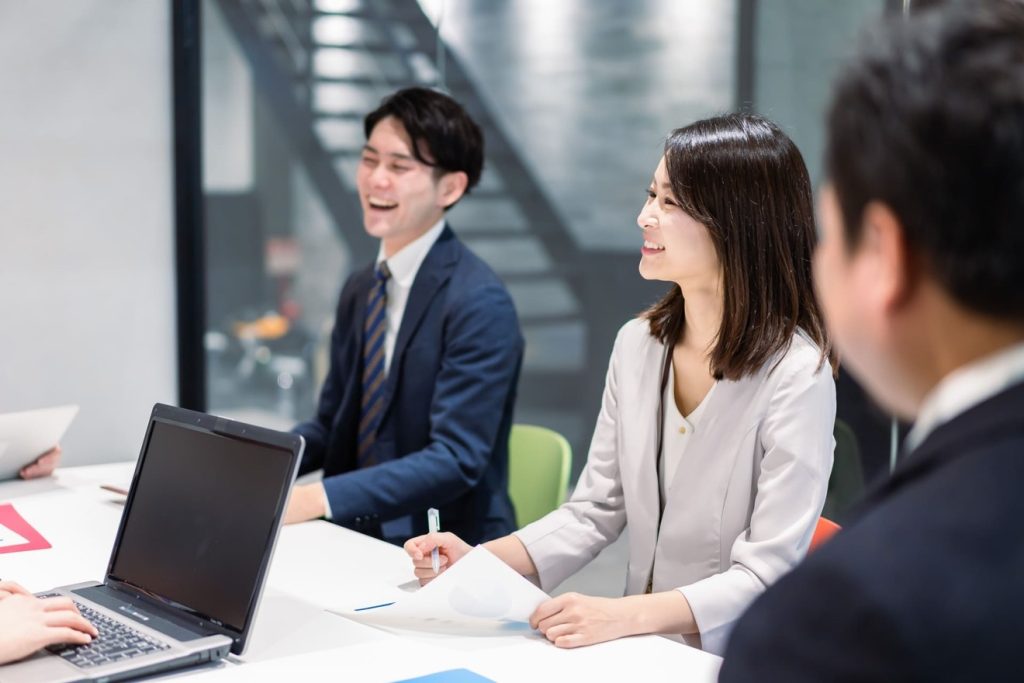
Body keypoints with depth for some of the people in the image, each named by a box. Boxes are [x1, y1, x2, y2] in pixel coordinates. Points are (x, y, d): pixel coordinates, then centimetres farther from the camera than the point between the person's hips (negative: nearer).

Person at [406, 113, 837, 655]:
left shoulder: (796, 373, -16)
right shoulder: (637, 345, 3)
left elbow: (765, 575, -17)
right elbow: (594, 512, 8)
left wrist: (625, 615, -29)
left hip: (736, 661, -5)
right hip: (640, 652, 5)